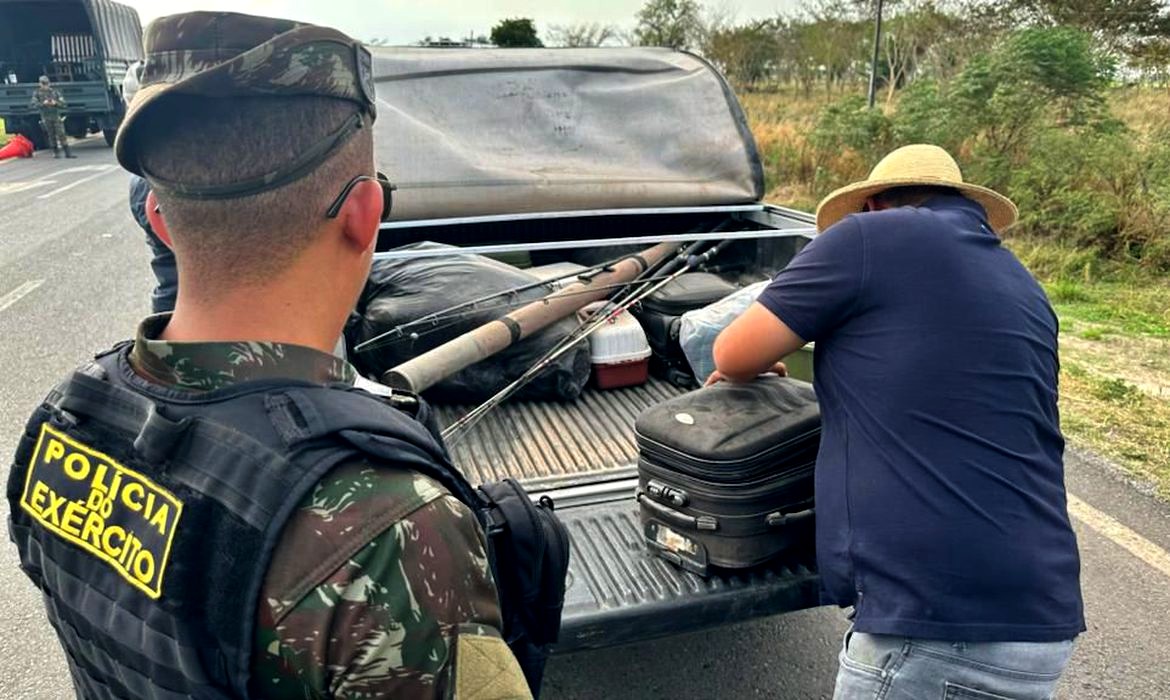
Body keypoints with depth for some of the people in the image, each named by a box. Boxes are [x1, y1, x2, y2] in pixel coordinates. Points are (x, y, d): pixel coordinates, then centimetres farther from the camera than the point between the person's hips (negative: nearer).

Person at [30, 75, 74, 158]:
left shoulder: (55, 91, 5)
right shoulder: (37, 93, 2)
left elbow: (63, 104, 2)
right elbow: (32, 104, -7)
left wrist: (55, 103, -18)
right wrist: (42, 103, -22)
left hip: (56, 116, 0)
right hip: (46, 118, 0)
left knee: (61, 134, -7)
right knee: (51, 135, 4)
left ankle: (68, 152, -6)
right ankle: (56, 152, 13)